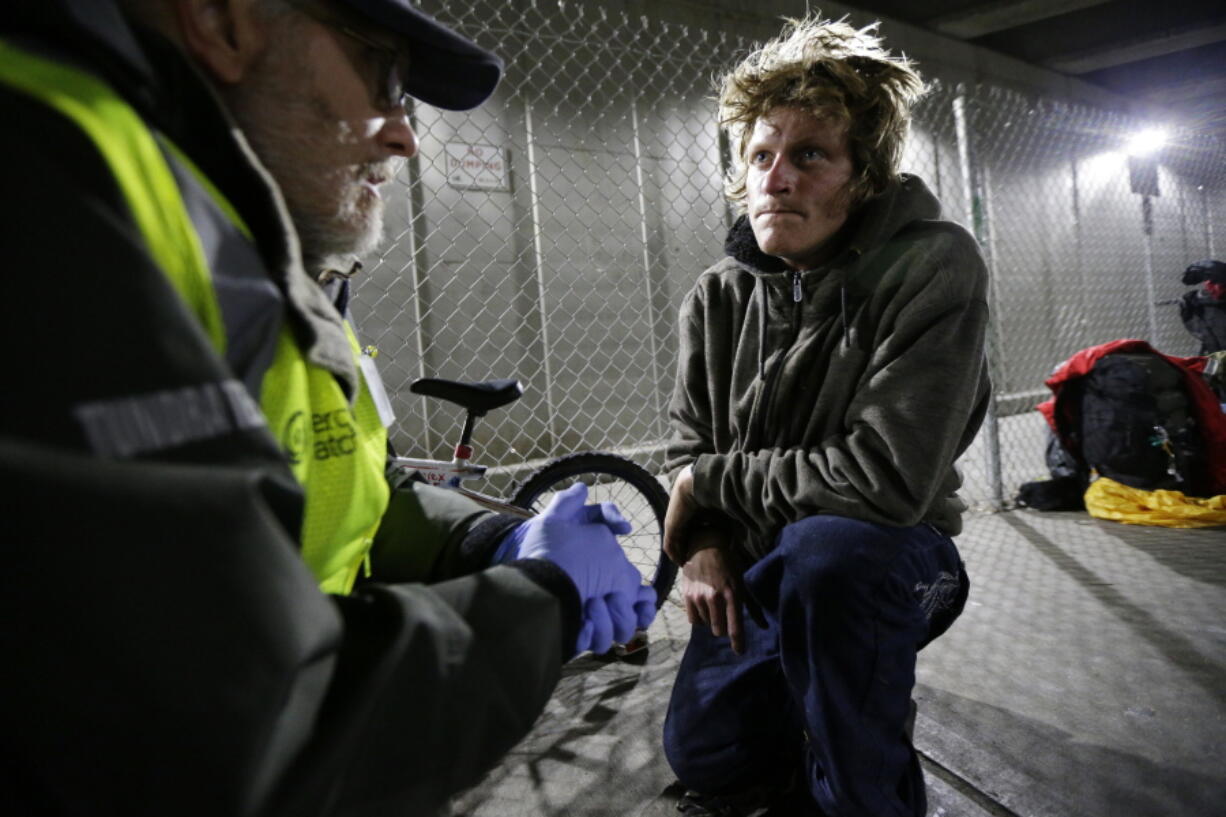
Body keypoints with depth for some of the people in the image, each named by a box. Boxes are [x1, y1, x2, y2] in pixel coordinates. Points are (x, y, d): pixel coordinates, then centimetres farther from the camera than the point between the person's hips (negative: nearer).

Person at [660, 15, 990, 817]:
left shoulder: (934, 268, -23)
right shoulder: (718, 297, -6)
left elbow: (889, 479, -31)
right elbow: (691, 442, 7)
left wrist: (711, 481, -20)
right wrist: (702, 544, -12)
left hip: (886, 562, -5)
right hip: (759, 572, 6)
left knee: (828, 545, -38)